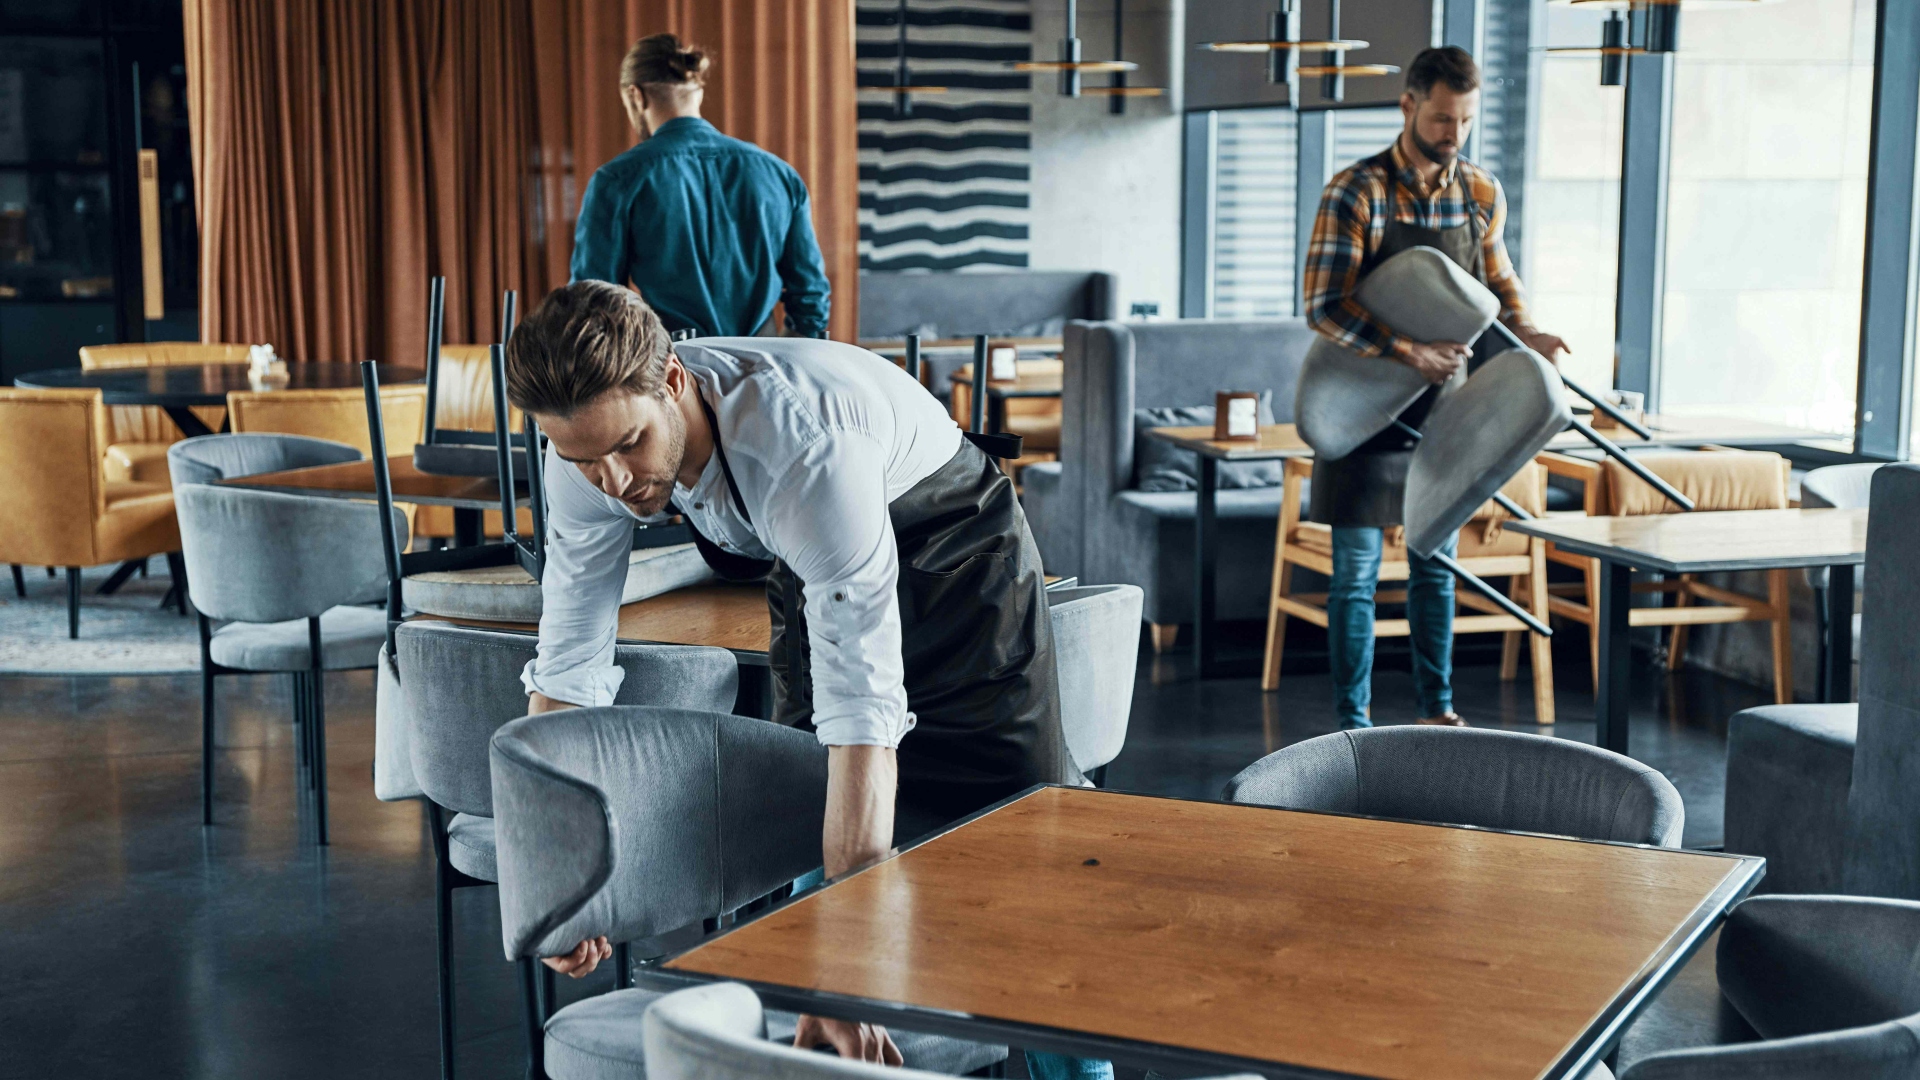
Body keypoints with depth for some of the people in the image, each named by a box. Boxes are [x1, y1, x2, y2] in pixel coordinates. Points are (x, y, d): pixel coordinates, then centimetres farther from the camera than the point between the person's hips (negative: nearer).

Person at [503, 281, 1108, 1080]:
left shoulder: (806, 445, -44)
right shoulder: (591, 438, -24)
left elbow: (864, 713, -46)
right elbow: (565, 668, -13)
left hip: (951, 554, -5)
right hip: (812, 566, 5)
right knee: (807, 821, 3)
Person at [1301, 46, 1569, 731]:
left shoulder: (1482, 194, 2)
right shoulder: (1356, 193, -14)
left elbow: (1500, 281, 16)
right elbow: (1324, 305, -19)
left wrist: (1524, 330, -5)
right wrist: (1408, 353, -28)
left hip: (1442, 409, 5)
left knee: (1435, 564, 13)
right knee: (1356, 570, 1)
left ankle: (1436, 710, 24)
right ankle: (1353, 725, 9)